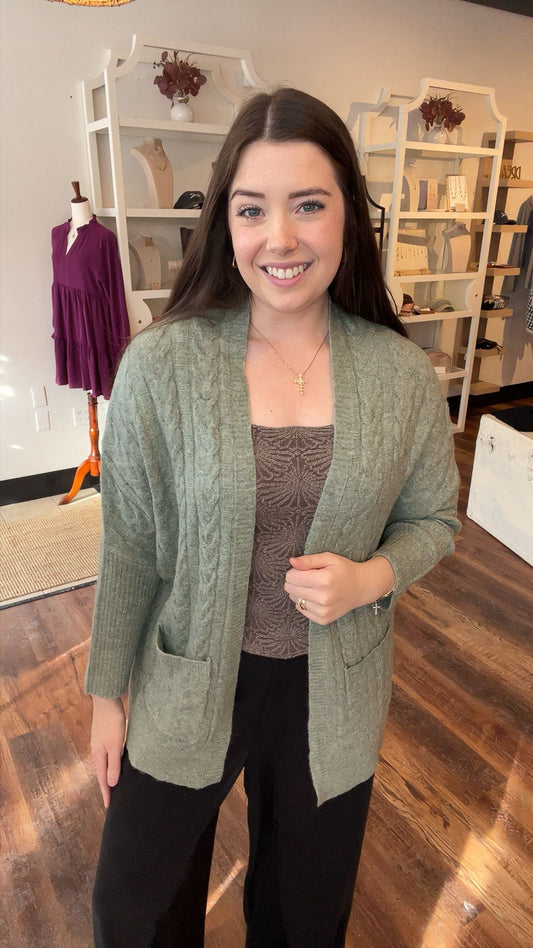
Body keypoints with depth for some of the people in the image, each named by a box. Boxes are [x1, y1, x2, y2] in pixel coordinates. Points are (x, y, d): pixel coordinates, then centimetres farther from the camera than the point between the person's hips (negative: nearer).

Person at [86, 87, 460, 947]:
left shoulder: (403, 374, -12)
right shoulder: (161, 365, -16)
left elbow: (432, 517, 2)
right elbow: (130, 544, -8)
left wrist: (370, 576, -19)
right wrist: (107, 692, 1)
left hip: (333, 693, 2)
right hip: (187, 686, 0)